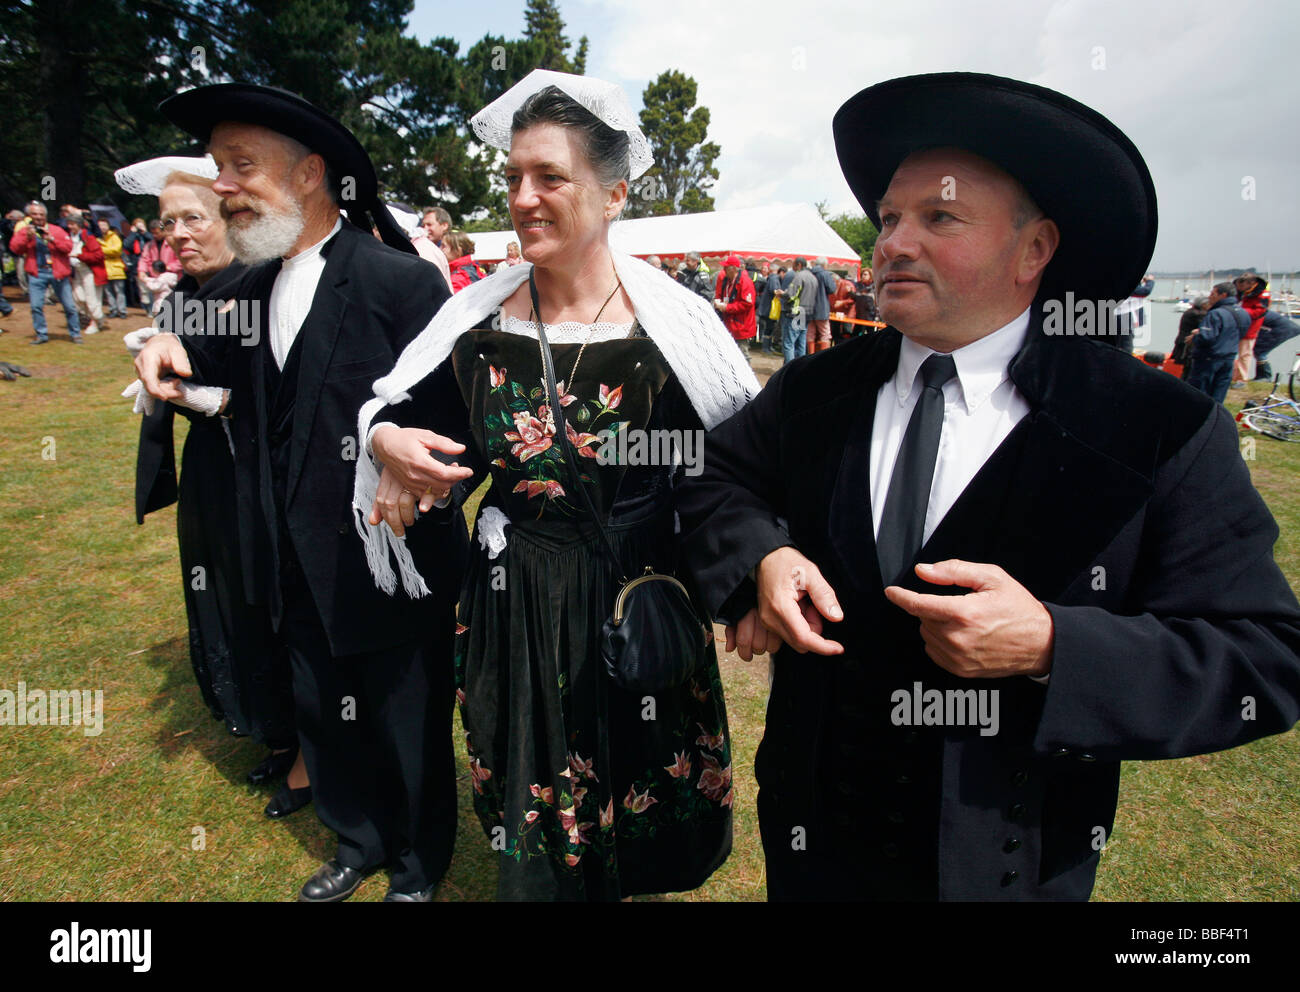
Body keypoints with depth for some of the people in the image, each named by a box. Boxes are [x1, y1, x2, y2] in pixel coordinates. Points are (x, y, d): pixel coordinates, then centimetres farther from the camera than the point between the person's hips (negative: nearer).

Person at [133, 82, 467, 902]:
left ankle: (419, 866, 41)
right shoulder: (254, 288, 6)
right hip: (299, 568, 7)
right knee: (322, 714, 23)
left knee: (408, 727, 13)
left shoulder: (403, 281, -17)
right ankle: (358, 844, 49)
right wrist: (179, 353, 0)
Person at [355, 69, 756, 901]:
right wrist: (388, 438, -14)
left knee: (642, 823, 19)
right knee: (532, 842, 19)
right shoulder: (480, 318, -4)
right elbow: (413, 416, 8)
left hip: (637, 612, -2)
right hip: (511, 610, 3)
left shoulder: (675, 325, -12)